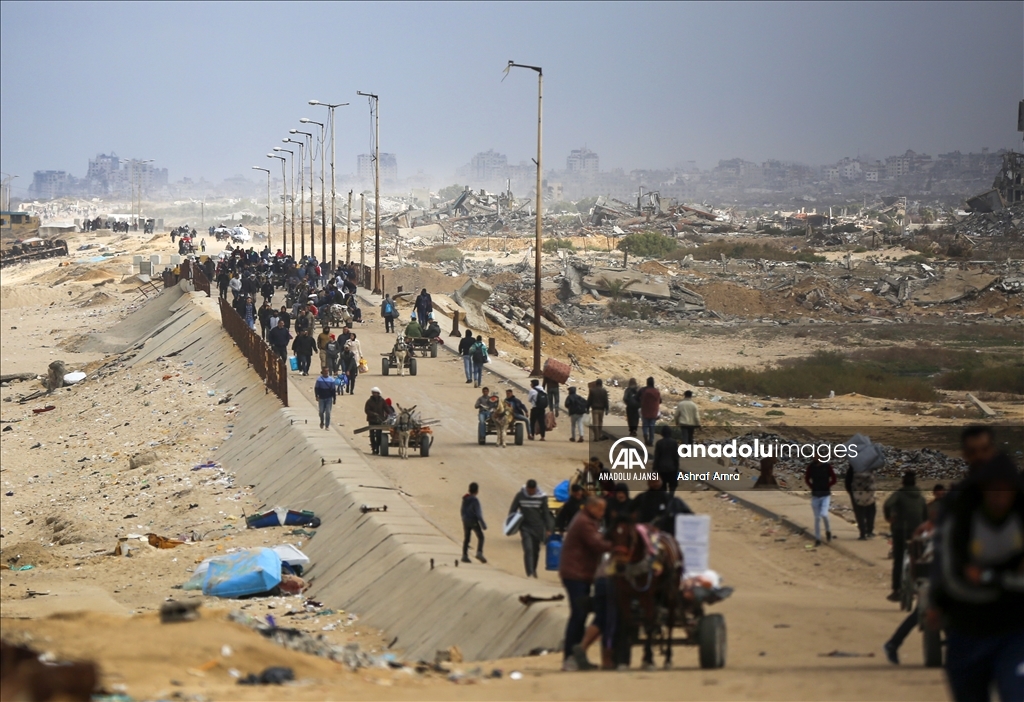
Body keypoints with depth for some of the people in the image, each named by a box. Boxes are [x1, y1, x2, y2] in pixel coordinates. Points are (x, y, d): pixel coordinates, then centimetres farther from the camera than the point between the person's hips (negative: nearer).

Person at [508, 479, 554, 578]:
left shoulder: (542, 497, -3)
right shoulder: (520, 496, -5)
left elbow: (546, 513, 3)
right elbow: (512, 510, 2)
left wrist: (548, 529, 3)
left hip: (538, 528, 2)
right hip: (525, 527, -2)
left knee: (536, 550, 11)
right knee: (528, 550, -14)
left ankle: (533, 570, 31)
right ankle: (530, 573, -18)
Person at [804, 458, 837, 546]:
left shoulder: (827, 466, -8)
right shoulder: (811, 466, -4)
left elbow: (833, 479, 1)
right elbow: (807, 479, 10)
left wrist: (827, 486, -3)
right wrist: (812, 487, 0)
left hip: (826, 495, -2)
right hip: (815, 495, 2)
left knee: (824, 514, -20)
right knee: (817, 518, 4)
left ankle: (828, 531, 8)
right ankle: (817, 539, 13)